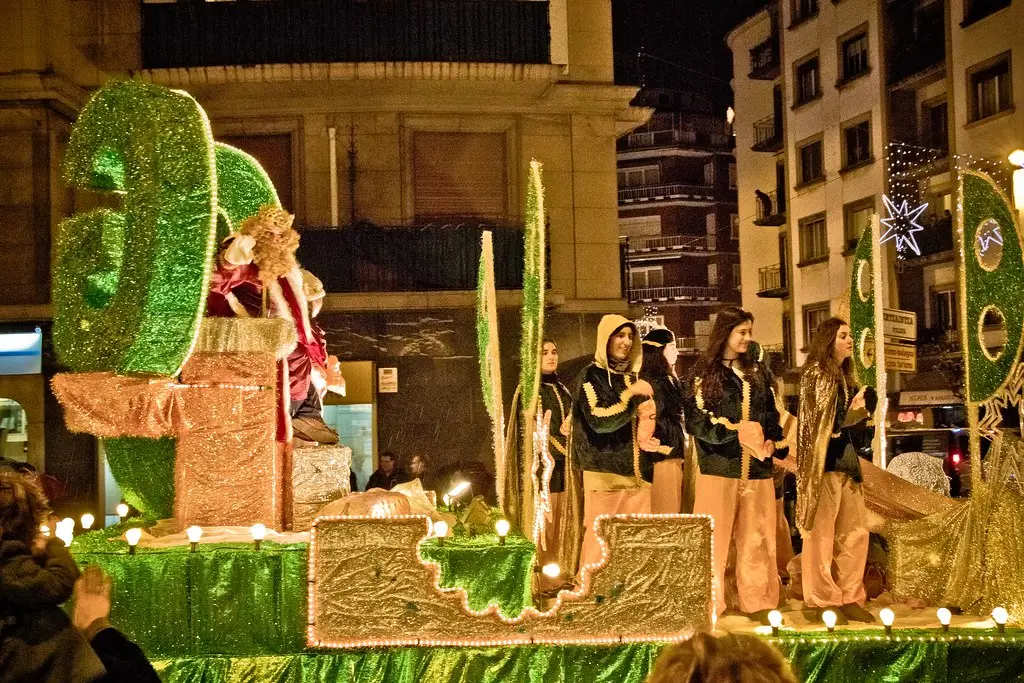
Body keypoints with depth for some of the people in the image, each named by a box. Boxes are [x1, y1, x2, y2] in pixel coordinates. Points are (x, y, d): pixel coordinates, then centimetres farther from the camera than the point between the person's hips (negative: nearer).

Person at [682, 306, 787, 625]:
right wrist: (734, 431, -16)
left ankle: (757, 601, 16)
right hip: (719, 465, -4)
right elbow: (695, 419, -6)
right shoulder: (704, 372, 1)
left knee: (756, 537, 7)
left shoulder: (758, 370, 14)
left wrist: (773, 441, -3)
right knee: (714, 537, -1)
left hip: (757, 466, 4)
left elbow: (772, 414, 16)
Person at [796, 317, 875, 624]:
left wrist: (861, 411, 7)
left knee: (855, 532, 8)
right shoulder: (816, 374, -8)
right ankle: (821, 601, 5)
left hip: (846, 462, 9)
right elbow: (821, 423, -13)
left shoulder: (844, 377, 17)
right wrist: (853, 410, -15)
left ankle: (849, 598, 16)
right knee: (821, 534, -2)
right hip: (826, 464, -9)